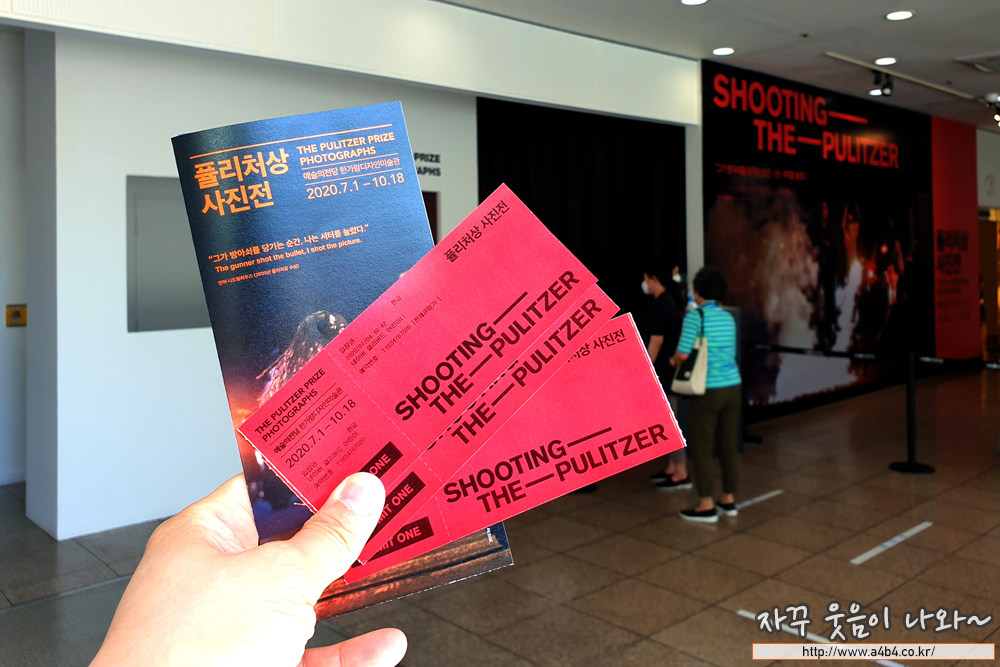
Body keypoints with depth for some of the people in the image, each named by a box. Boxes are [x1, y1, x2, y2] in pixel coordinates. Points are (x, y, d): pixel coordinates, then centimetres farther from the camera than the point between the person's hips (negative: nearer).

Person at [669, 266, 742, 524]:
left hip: (709, 390, -6)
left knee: (701, 447, 2)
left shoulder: (695, 315, -9)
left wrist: (674, 360, 7)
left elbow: (683, 355, -15)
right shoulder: (728, 317, 11)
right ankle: (729, 500, 21)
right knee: (729, 444, 12)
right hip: (733, 385, 6)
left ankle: (707, 506, 6)